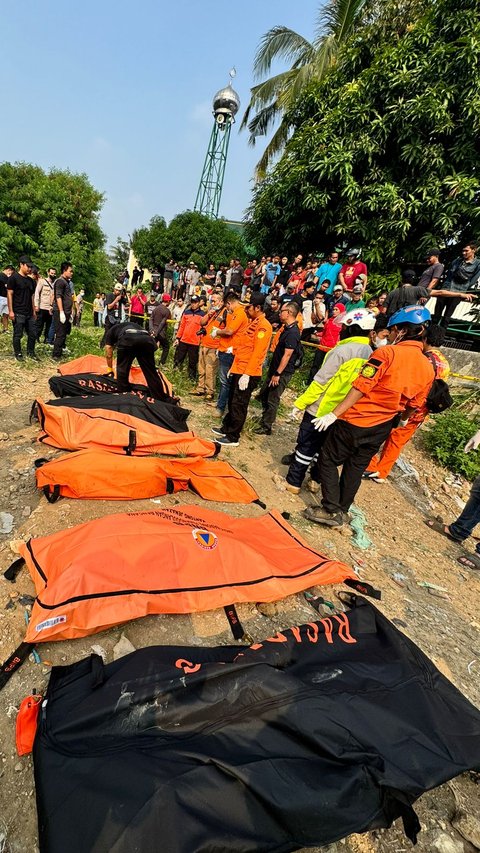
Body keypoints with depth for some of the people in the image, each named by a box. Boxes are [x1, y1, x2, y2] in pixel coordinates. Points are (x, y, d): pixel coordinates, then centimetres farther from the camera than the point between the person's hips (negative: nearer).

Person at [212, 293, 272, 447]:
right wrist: (234, 366, 19)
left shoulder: (263, 326, -15)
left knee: (239, 405, -2)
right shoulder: (252, 322, 15)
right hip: (239, 370, 9)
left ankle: (233, 438, 8)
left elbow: (257, 353, -21)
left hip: (248, 374, -9)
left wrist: (247, 374, -23)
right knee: (232, 401, 17)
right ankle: (226, 428, 31)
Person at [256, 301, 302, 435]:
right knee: (263, 395, 18)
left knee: (272, 400, 0)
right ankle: (265, 420, 33)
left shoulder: (293, 332, -20)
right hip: (275, 368, 10)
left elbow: (287, 355, -24)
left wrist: (277, 374, -22)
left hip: (283, 372, -10)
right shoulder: (287, 328, 11)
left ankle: (266, 428, 12)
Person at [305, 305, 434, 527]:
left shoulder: (387, 353, -17)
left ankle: (332, 510, 8)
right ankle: (342, 511, 29)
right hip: (383, 427, 7)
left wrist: (333, 414, -18)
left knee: (328, 460, 8)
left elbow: (360, 387, -21)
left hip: (357, 421, -6)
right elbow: (414, 404, 12)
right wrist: (402, 419, 33)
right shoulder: (428, 368, 3)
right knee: (356, 468, 19)